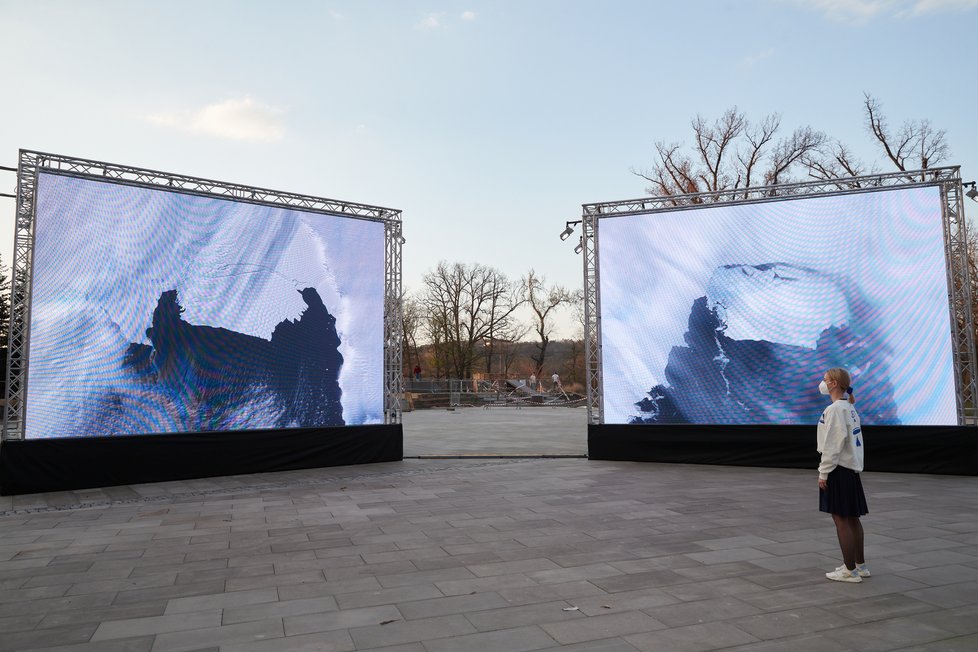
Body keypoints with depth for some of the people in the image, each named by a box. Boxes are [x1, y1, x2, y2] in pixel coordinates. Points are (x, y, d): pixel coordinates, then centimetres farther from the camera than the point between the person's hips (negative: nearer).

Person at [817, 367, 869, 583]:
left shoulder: (835, 409, -16)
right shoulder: (850, 407, 13)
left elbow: (834, 443, -19)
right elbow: (853, 439, 17)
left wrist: (824, 472, -15)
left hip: (838, 468, -10)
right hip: (851, 467, 10)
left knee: (841, 519, -2)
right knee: (852, 518, 16)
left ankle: (850, 570, 5)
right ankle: (860, 565, 26)